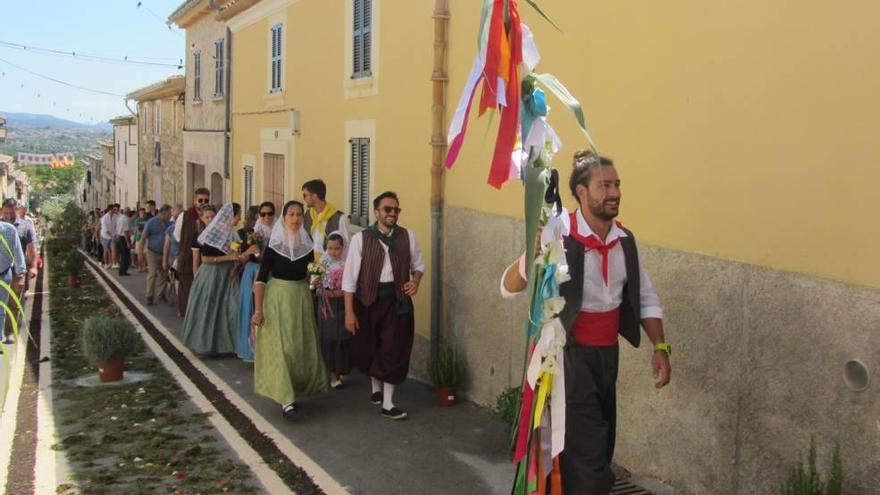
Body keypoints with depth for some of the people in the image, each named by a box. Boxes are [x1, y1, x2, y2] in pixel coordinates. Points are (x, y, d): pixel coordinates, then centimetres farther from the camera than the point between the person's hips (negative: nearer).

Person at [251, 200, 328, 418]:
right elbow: (261, 277, -8)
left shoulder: (307, 244, 3)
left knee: (302, 346, 9)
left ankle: (295, 390, 28)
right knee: (279, 346, -8)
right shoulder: (274, 244, -6)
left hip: (301, 297, 4)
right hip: (277, 297, -4)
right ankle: (286, 399, -8)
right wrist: (258, 309, -13)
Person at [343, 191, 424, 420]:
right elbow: (350, 277, -8)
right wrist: (349, 311, -10)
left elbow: (418, 265, 13)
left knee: (393, 349, 1)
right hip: (368, 300, -1)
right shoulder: (361, 238, -9)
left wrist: (415, 281, -10)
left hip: (397, 300, 1)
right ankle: (376, 388, 40)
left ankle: (387, 403, 9)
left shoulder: (408, 237, -2)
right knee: (369, 348, 13)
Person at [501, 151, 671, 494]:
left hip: (608, 353, 7)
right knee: (588, 455, -4)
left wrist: (660, 346, -1)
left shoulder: (626, 241, 0)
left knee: (602, 448, 19)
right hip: (571, 354, -7)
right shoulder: (560, 238, -19)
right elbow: (508, 288, -24)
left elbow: (646, 300, 10)